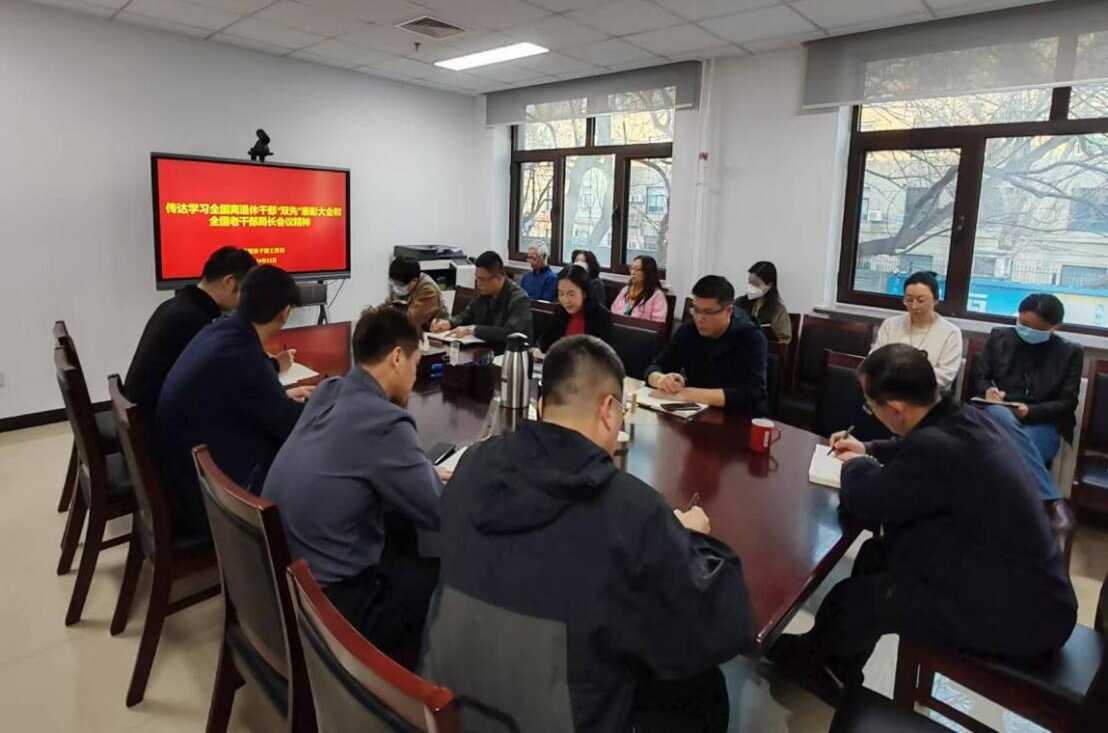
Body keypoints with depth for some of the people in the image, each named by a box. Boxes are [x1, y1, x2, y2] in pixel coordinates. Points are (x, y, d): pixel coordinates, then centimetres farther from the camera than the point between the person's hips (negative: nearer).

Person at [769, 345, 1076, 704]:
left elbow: (861, 504, -16)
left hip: (1020, 616, -9)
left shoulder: (937, 448, -30)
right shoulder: (968, 419, -2)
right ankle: (836, 672, 30)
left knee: (856, 596, -1)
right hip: (1031, 588, 9)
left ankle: (812, 657, 33)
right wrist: (869, 451, 22)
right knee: (875, 555, 13)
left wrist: (856, 466, 3)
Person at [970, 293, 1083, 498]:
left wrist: (1031, 411, -16)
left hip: (1043, 425, -1)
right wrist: (988, 390, -12)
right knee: (999, 413, -38)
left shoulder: (1070, 352, 7)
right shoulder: (999, 338, 11)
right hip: (998, 414, 2)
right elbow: (978, 378, 13)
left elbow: (1068, 403, 3)